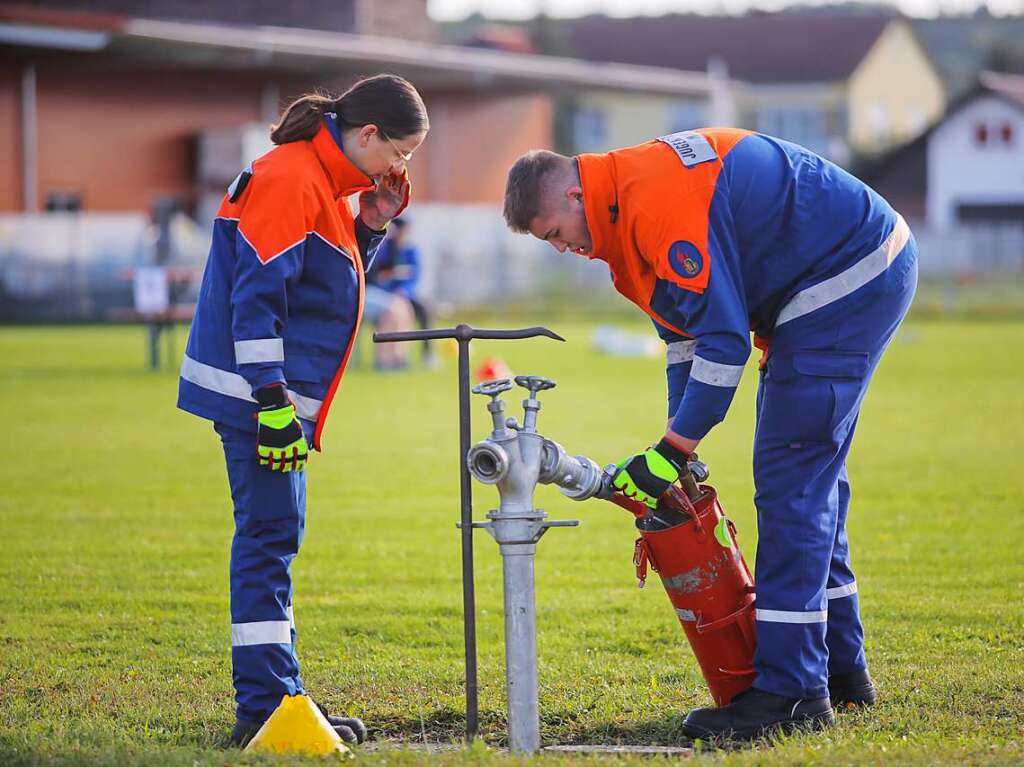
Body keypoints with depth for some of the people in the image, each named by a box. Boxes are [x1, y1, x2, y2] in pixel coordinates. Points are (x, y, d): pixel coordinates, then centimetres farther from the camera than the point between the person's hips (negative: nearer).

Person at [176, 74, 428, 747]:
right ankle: (265, 705, -11)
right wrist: (273, 401, -24)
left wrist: (371, 226, 6)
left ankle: (273, 700, 17)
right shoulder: (289, 181, -16)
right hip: (257, 393, -10)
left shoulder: (325, 182, 15)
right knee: (271, 534, -11)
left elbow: (328, 279, 22)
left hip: (281, 392, 10)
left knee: (274, 537, 12)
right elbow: (257, 295, -21)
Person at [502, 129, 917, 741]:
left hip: (850, 278, -11)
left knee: (790, 477, -12)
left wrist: (675, 450, -19)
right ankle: (842, 671, 23)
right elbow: (686, 329, 19)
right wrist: (678, 448, 16)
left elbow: (724, 338, -25)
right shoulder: (630, 204, 10)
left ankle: (791, 691, -12)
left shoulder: (658, 205, -23)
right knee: (811, 475, 15)